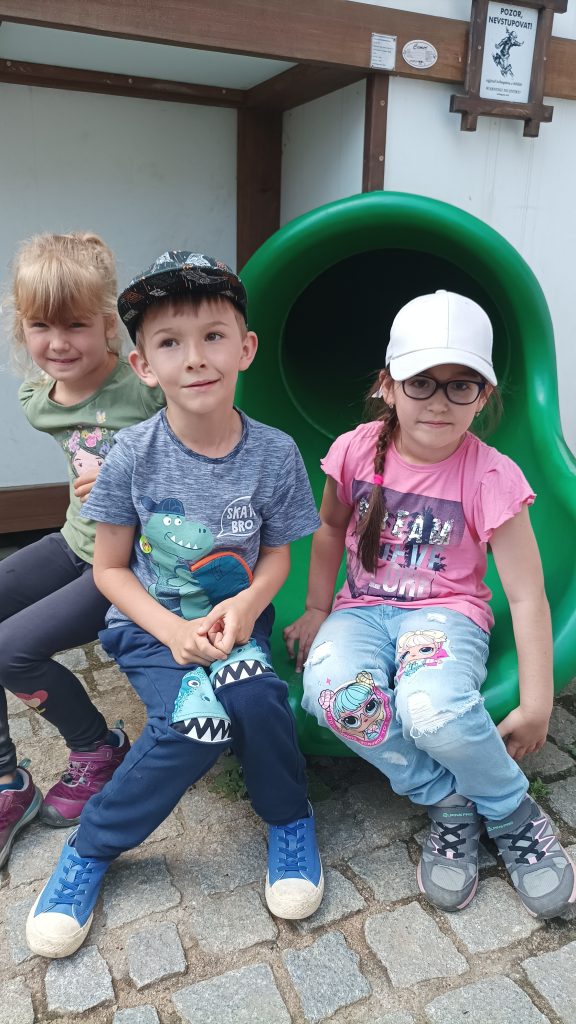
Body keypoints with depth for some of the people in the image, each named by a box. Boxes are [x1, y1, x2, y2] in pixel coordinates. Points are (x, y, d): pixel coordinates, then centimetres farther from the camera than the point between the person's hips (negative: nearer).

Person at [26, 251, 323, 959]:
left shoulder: (274, 454, -11)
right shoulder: (134, 455, -14)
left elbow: (277, 554, 1)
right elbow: (109, 567, -5)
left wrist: (247, 604, -20)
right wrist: (172, 630, -19)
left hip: (234, 617, 1)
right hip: (150, 623, -1)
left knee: (254, 695, -29)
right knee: (196, 723, -27)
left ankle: (288, 818, 5)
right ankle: (91, 849, 1)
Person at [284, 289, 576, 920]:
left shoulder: (491, 477, -13)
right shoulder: (357, 451, -5)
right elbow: (331, 528, 13)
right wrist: (316, 612, 8)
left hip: (445, 612, -3)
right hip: (363, 609, 3)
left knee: (433, 710, -37)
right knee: (332, 691, -32)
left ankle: (513, 813, 0)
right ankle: (448, 804, -5)